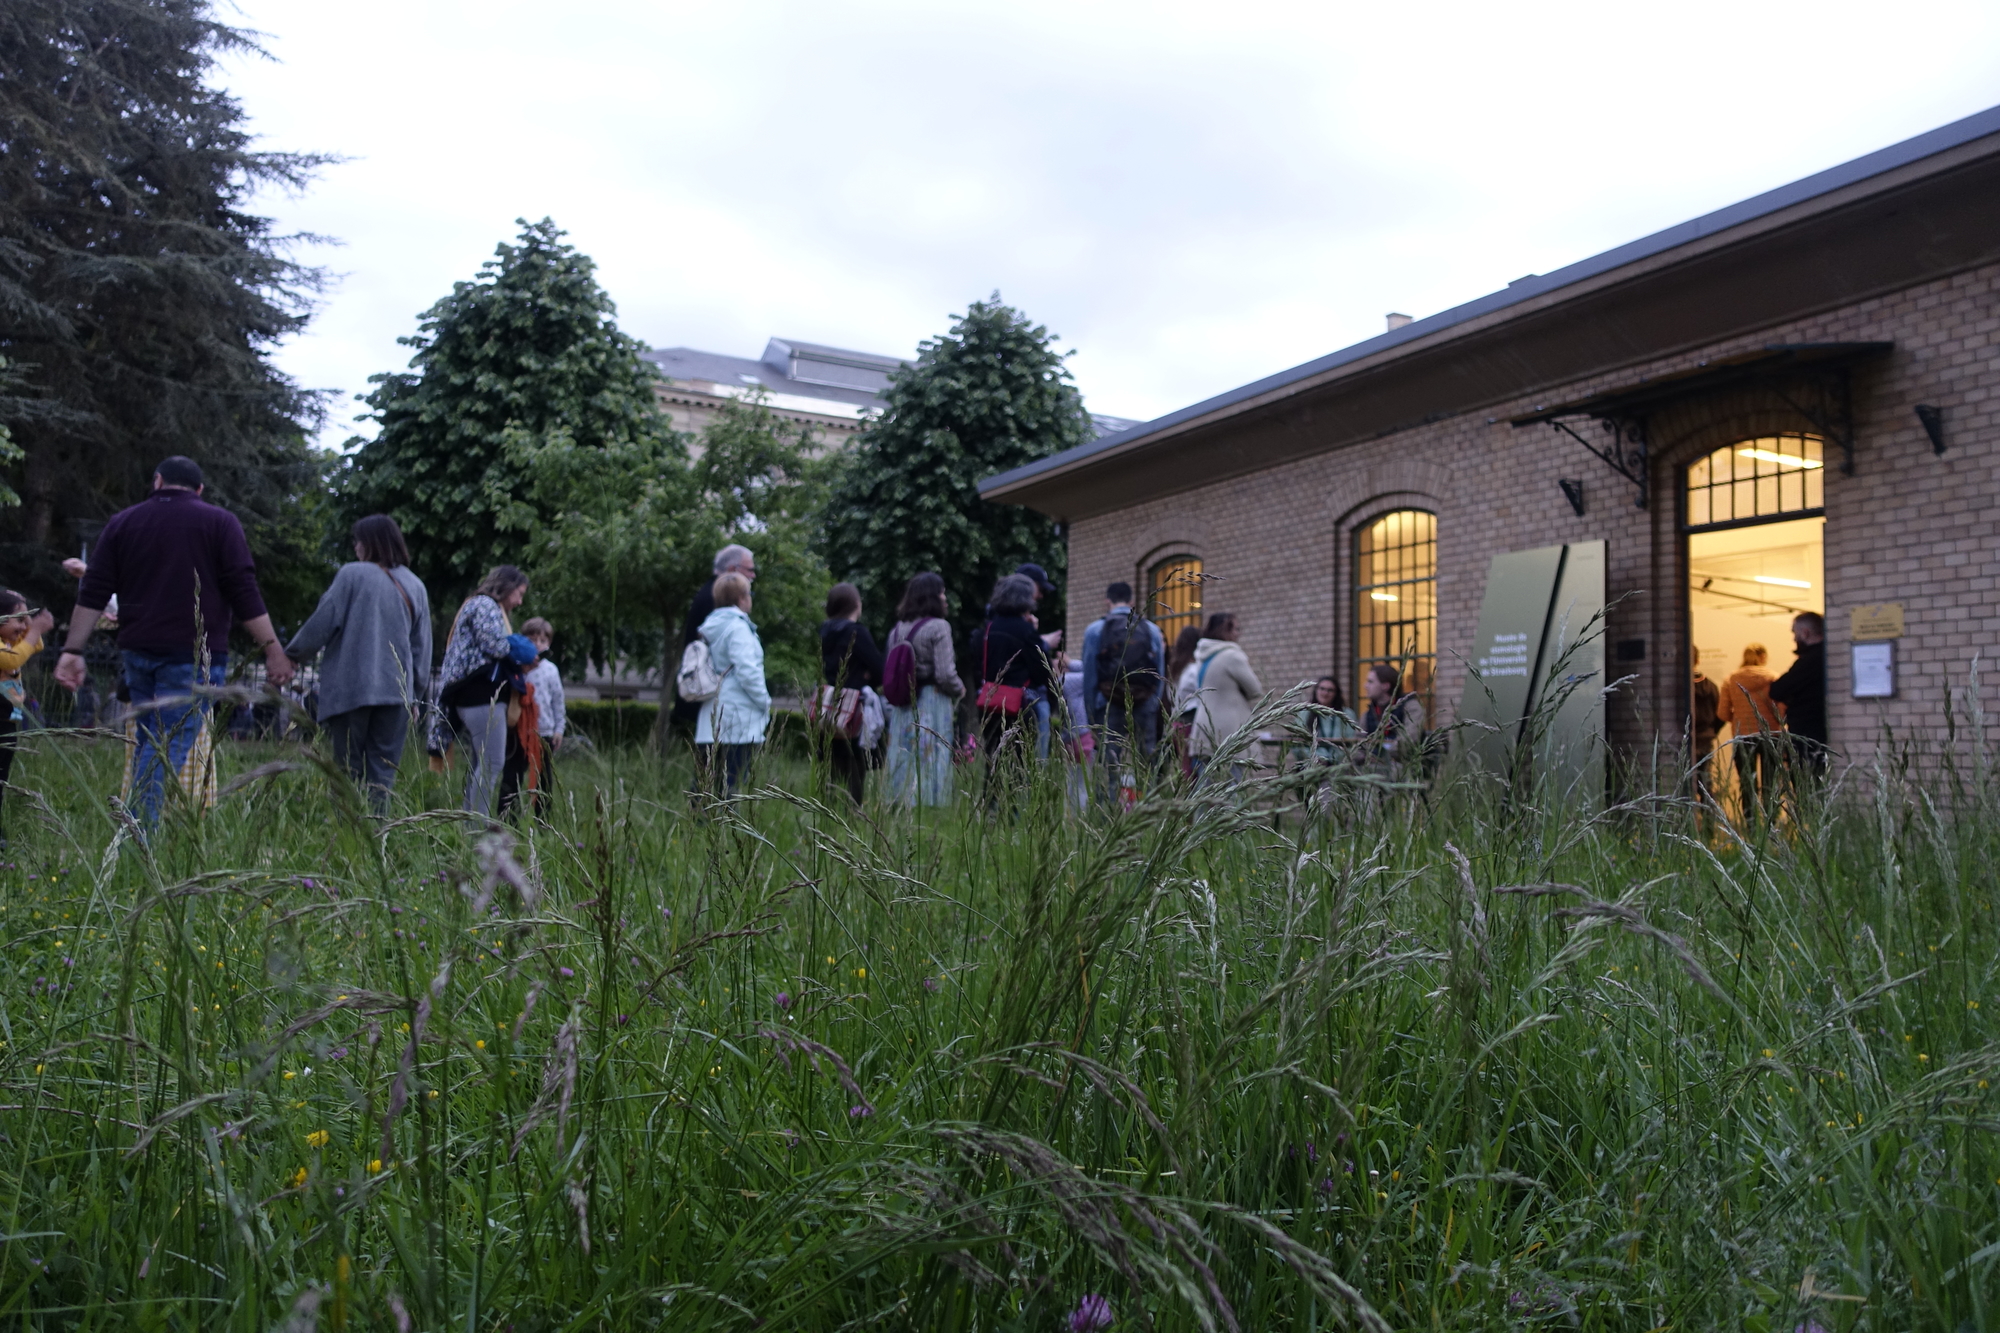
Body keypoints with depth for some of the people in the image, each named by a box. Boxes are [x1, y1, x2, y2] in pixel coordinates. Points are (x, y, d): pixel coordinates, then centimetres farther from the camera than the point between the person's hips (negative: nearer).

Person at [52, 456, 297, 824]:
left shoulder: (121, 523, 14)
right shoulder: (220, 522, 3)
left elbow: (93, 594, 8)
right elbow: (244, 592, -6)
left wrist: (72, 650, 9)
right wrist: (272, 648, -5)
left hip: (138, 653, 4)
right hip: (194, 654, -4)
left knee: (145, 744, 13)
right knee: (174, 747, -7)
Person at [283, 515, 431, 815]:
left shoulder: (352, 574, -3)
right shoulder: (415, 586, 10)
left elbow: (324, 622, -5)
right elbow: (422, 648, 11)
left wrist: (291, 654, 8)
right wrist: (418, 694, 17)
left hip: (350, 687, -3)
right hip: (395, 690, 3)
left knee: (349, 768, 5)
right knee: (383, 773, 3)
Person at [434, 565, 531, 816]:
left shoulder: (480, 605, 27)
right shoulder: (486, 605, -5)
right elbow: (495, 645, -17)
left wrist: (514, 655, 7)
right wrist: (521, 651, 0)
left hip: (475, 695, 11)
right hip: (483, 694, -11)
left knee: (481, 764, 11)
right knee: (493, 763, -13)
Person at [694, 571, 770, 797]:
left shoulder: (711, 627, 15)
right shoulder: (737, 627, -10)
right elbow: (747, 671, -17)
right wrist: (765, 702, -6)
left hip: (711, 719, 8)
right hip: (737, 719, -8)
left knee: (706, 783, 8)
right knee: (729, 786, -7)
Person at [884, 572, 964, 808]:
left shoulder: (897, 629, 10)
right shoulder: (938, 627, -10)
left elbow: (888, 671, 12)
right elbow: (945, 674, -16)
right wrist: (960, 690, 2)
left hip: (902, 707, 6)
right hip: (932, 706, -6)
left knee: (903, 763, 10)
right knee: (930, 763, -2)